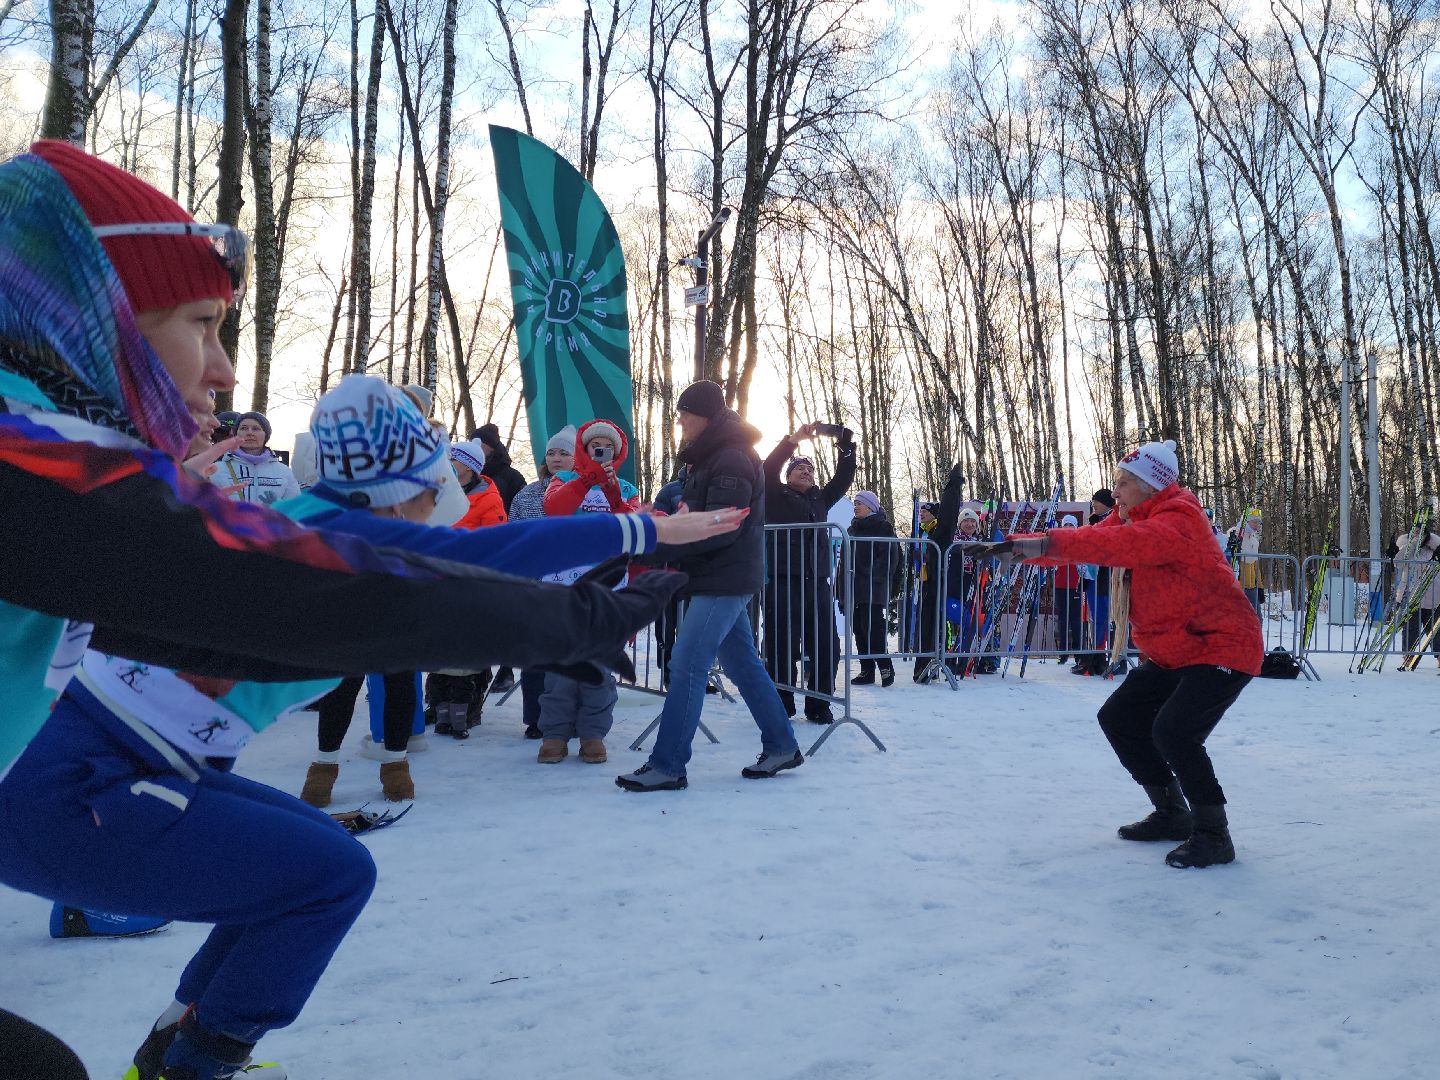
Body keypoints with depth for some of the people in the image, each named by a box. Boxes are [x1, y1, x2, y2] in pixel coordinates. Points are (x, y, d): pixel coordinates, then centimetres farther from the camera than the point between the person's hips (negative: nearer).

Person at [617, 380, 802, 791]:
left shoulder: (731, 460, -16)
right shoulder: (712, 457, 17)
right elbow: (695, 517, 19)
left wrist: (654, 546, -24)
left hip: (726, 580, -10)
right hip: (721, 579, 10)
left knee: (686, 665, -11)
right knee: (742, 663, 14)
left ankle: (667, 765, -8)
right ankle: (781, 746, 23)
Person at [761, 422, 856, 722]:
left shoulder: (820, 499, 21)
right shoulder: (776, 496, 8)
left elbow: (844, 478, 17)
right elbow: (768, 470, -6)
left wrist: (846, 446, 4)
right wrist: (794, 439, -11)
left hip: (818, 583, 5)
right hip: (783, 583, -5)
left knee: (826, 648, 1)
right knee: (782, 649, -3)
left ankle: (819, 705, 12)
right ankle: (782, 707, 7)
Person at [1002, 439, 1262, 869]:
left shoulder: (1178, 521, -22)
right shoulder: (1131, 517, 6)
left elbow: (1125, 544, -41)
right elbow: (1090, 539, -2)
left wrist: (1050, 543, -46)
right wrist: (1020, 547, -15)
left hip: (1223, 647, -10)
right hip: (1170, 654, 10)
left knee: (1172, 731, -25)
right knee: (1118, 718, 10)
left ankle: (1213, 835, -6)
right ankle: (1172, 814, 24)